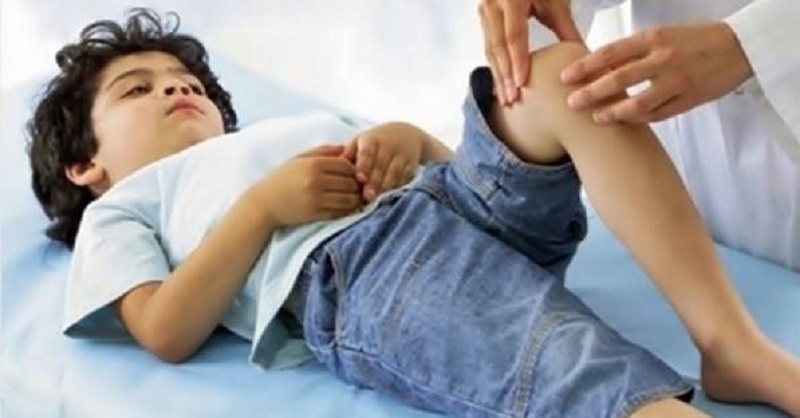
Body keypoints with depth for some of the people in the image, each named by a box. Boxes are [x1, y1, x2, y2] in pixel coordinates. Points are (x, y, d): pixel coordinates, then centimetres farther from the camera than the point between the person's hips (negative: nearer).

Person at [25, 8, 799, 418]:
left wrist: (408, 139, 7)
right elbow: (166, 334, 5)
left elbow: (448, 162, 31)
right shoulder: (123, 209, 27)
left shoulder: (298, 126, 43)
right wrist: (264, 202, -1)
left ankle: (736, 341, -26)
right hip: (351, 271, -6)